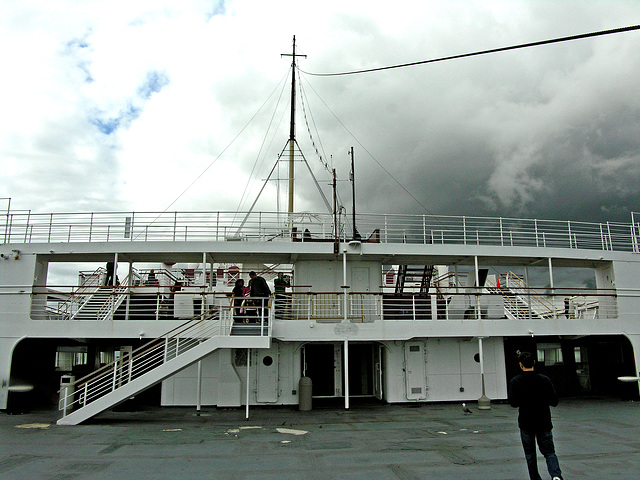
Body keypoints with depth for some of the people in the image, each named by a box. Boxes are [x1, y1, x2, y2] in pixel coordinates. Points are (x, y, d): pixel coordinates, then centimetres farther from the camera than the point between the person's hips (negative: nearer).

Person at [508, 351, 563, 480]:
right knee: (549, 452, 8)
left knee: (530, 454, 13)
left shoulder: (515, 381, -9)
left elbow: (513, 403, -14)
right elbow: (554, 401, -2)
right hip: (544, 423, 2)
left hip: (526, 424, -1)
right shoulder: (545, 379, -3)